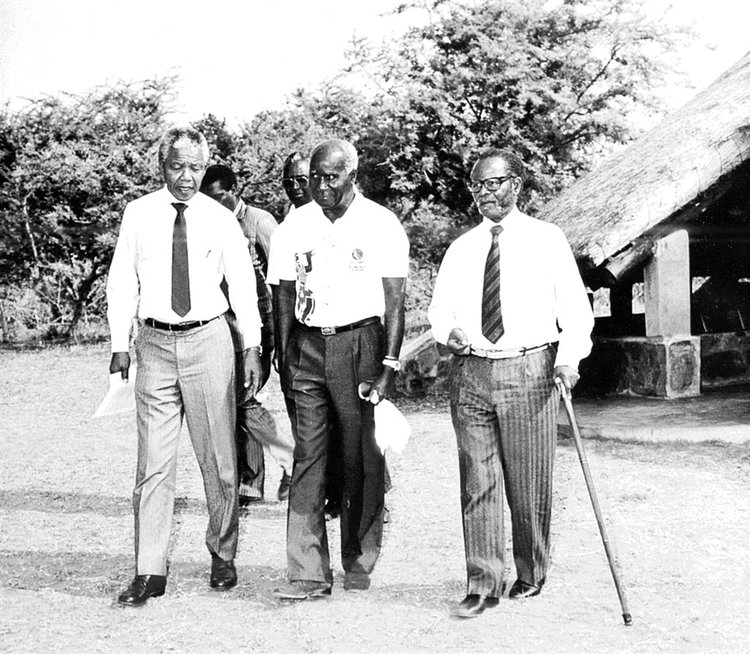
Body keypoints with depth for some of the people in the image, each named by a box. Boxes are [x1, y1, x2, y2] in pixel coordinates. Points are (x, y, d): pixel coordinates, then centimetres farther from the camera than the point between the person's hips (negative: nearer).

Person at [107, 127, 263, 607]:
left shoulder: (221, 220, 3)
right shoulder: (138, 215, 4)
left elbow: (243, 285, 5)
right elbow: (123, 280, 7)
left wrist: (252, 348, -1)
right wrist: (120, 344, 1)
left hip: (208, 339, 0)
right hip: (155, 342, 0)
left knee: (219, 458, 6)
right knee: (154, 460, -1)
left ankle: (223, 556, 23)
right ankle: (150, 572, 3)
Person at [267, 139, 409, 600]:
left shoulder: (382, 225, -1)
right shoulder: (295, 227, 8)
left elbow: (395, 302, -3)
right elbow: (285, 298, 11)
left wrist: (389, 366, -10)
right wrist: (284, 362, 5)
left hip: (361, 343, -2)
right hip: (308, 346, 2)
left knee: (363, 460, 3)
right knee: (308, 459, -3)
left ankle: (359, 563, 18)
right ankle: (309, 574, -3)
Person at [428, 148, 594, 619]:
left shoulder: (547, 240, 3)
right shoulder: (461, 249, 14)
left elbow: (574, 306, -1)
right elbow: (440, 306, 18)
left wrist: (569, 357, -16)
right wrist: (448, 330, -6)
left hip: (530, 371, -3)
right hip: (471, 371, 3)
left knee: (529, 484, 4)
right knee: (478, 485, 1)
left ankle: (531, 574, 23)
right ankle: (483, 585, 7)